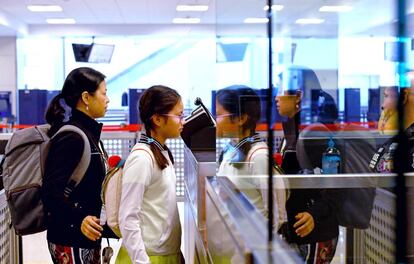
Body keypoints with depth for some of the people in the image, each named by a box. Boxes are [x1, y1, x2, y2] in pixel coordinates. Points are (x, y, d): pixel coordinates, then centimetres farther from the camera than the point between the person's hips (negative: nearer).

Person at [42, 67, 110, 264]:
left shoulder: (89, 133, 10)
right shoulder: (71, 138, -18)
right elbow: (51, 191, -25)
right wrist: (79, 219, -34)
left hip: (88, 236, 9)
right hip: (71, 241, -9)